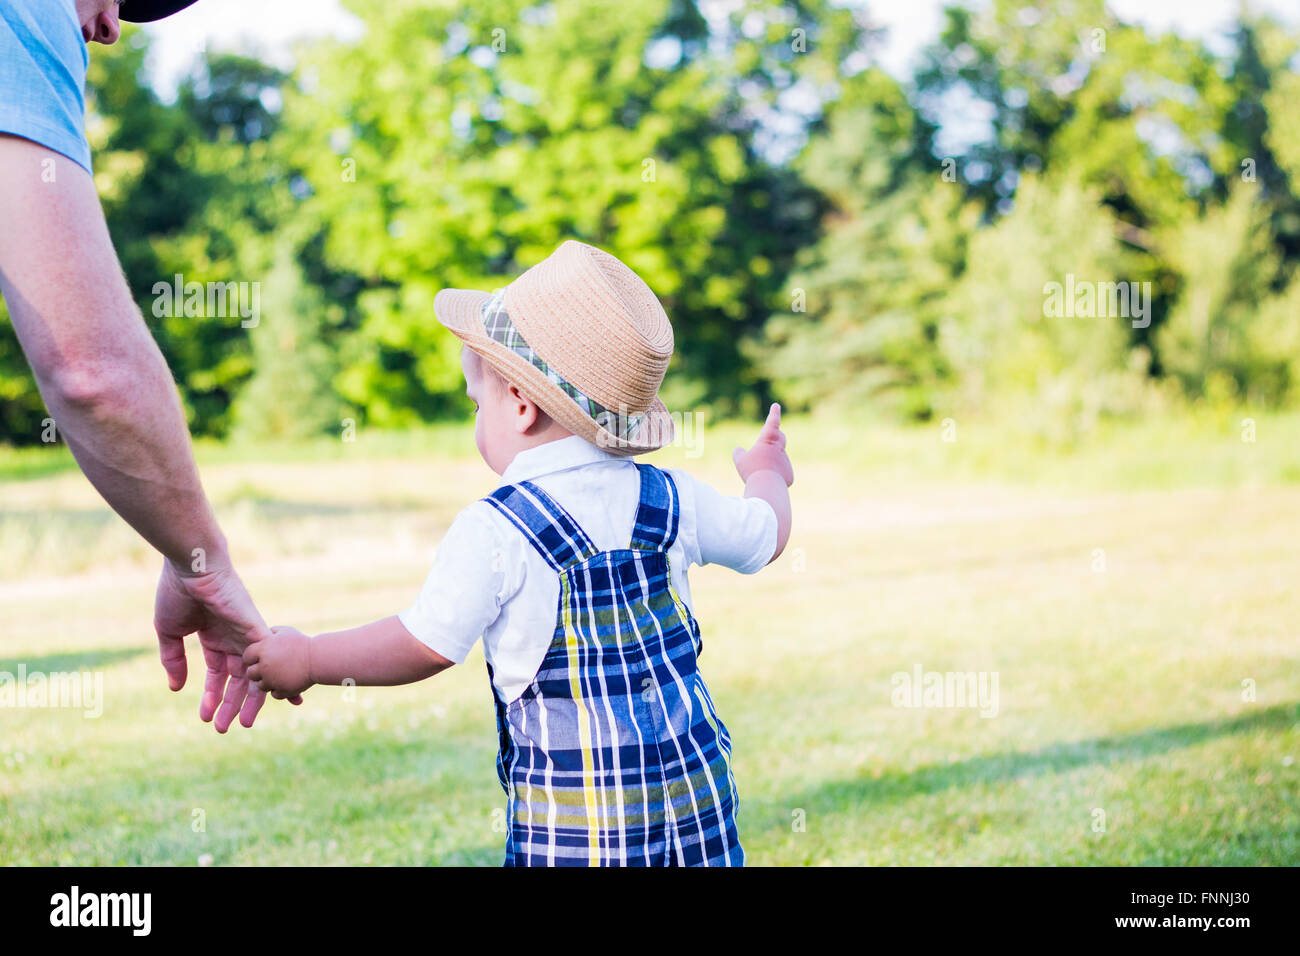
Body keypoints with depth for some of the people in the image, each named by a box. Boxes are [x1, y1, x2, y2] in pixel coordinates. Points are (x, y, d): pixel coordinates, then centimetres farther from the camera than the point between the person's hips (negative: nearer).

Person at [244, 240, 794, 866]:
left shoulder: (493, 533, -12)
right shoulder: (672, 500, 4)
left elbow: (426, 645, -7)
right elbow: (766, 536, 21)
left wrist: (306, 659, 7)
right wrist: (767, 473, 44)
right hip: (694, 781, 5)